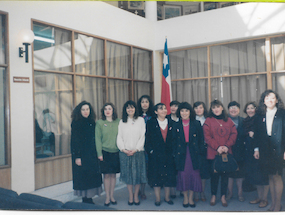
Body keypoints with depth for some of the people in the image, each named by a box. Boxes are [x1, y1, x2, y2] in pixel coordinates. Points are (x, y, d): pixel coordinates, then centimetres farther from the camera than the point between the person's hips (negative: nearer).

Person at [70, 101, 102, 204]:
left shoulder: (92, 122, 9)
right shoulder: (76, 123, -8)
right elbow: (74, 141, -11)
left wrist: (97, 153, 9)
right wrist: (77, 157, -16)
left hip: (92, 155, 6)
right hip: (81, 155, -6)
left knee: (92, 175, 7)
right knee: (83, 176, -1)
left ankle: (89, 199, 18)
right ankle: (85, 199, 12)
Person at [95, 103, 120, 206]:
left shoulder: (118, 122, 3)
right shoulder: (100, 123, -2)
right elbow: (98, 139, -2)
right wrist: (99, 153, -7)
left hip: (116, 152, 2)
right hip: (105, 152, -2)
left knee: (113, 174, 9)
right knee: (107, 175, 3)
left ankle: (112, 196, 23)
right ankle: (107, 197, 16)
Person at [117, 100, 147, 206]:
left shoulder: (140, 120, 4)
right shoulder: (122, 122, 8)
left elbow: (142, 137, -1)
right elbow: (119, 137, 5)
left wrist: (135, 149, -10)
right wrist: (123, 149, -9)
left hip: (138, 152, -1)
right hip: (125, 153, 1)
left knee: (138, 174, 3)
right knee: (128, 174, 6)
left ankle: (136, 195, 18)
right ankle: (130, 196, 19)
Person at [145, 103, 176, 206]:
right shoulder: (151, 123, 1)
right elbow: (148, 138, -2)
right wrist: (150, 150, -9)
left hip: (168, 154, 2)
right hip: (156, 154, -2)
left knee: (169, 176, 7)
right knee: (156, 175, 3)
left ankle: (167, 197, 23)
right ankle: (157, 198, 17)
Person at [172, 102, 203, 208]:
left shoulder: (196, 124, 3)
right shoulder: (176, 126, 5)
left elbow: (201, 140, 5)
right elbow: (174, 142, 6)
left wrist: (198, 151, -4)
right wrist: (175, 154, -1)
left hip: (193, 154, 0)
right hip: (181, 154, 0)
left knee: (194, 175, 3)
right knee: (183, 175, 3)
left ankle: (191, 198, 20)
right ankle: (185, 197, 22)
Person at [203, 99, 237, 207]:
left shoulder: (228, 121, 9)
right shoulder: (208, 121, 1)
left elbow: (234, 134, 3)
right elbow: (207, 137, -5)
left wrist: (227, 146, -11)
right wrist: (217, 147, -15)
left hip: (226, 152, 2)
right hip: (213, 153, -2)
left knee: (225, 174, 7)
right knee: (214, 174, 4)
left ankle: (223, 196, 19)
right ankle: (213, 196, 19)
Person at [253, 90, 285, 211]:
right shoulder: (260, 116, 9)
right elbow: (257, 133, 10)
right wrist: (256, 149, 6)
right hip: (265, 150, 3)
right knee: (271, 177, 10)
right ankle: (272, 204, 20)